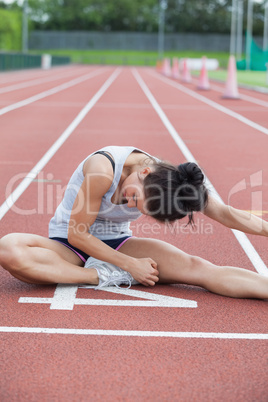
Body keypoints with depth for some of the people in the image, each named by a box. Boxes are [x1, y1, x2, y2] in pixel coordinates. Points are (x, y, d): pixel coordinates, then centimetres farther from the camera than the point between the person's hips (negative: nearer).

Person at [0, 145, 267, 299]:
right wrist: (130, 265, -20)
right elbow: (76, 234, -21)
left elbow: (225, 214, -8)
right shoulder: (103, 169, -30)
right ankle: (103, 277, -30)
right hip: (68, 243, -2)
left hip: (116, 243, 3)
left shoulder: (171, 180, -16)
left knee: (196, 267, -23)